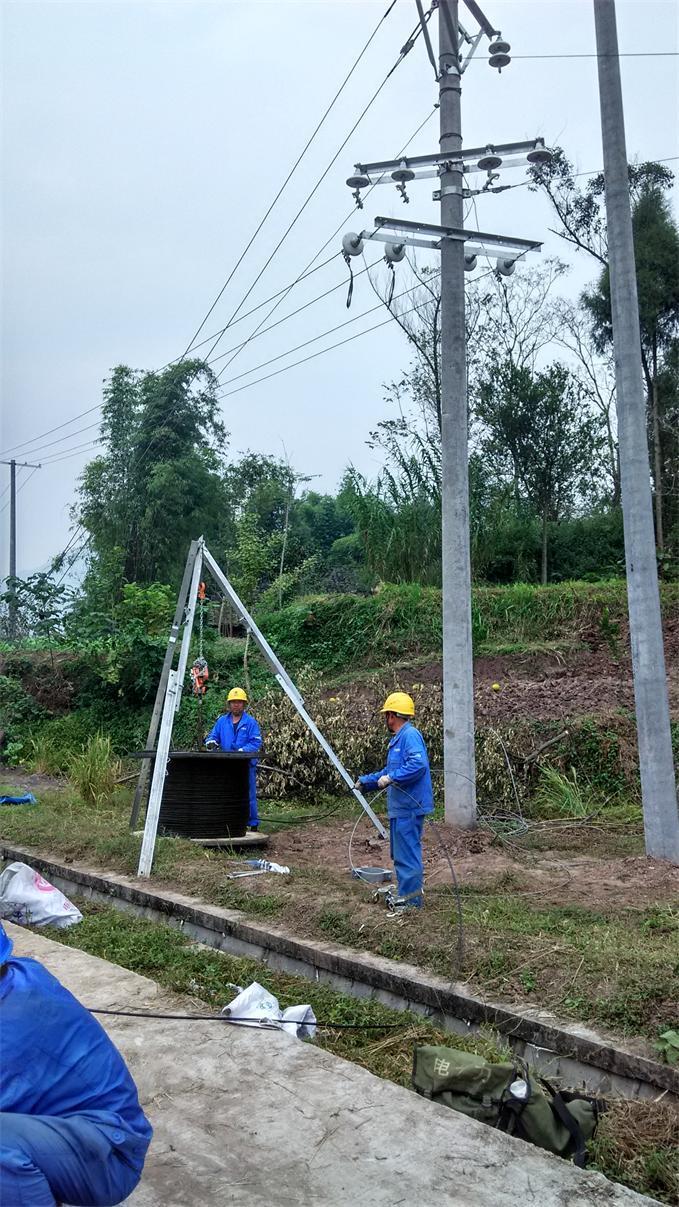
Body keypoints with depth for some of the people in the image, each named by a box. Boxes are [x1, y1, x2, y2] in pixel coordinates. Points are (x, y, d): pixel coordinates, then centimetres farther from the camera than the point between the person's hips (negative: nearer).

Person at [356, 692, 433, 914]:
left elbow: (419, 764, -29)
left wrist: (391, 778, -25)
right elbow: (391, 771, 26)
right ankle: (405, 892, 27)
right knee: (401, 852, 17)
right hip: (400, 806, 10)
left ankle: (410, 899, 2)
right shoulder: (398, 739, 17)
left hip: (409, 807, -10)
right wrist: (365, 782, 27)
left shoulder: (410, 735, -16)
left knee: (406, 852, -5)